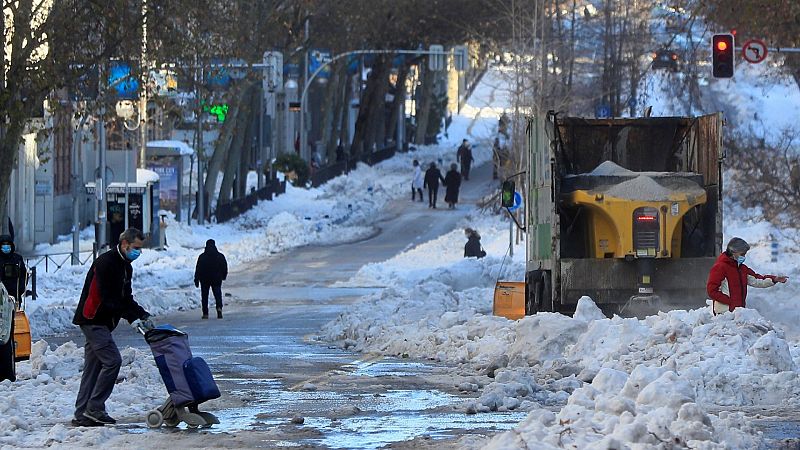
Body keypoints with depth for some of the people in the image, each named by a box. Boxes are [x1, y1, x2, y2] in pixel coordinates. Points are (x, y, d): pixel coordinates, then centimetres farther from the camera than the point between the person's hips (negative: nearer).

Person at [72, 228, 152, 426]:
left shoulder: (125, 266, 15)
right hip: (93, 320, -10)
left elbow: (126, 298, 17)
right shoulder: (106, 262, -16)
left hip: (100, 322, 10)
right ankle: (94, 408, -12)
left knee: (94, 365, 9)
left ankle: (82, 414, 10)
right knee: (112, 360, -15)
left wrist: (142, 315, 1)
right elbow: (107, 298, -22)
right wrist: (132, 317, -21)